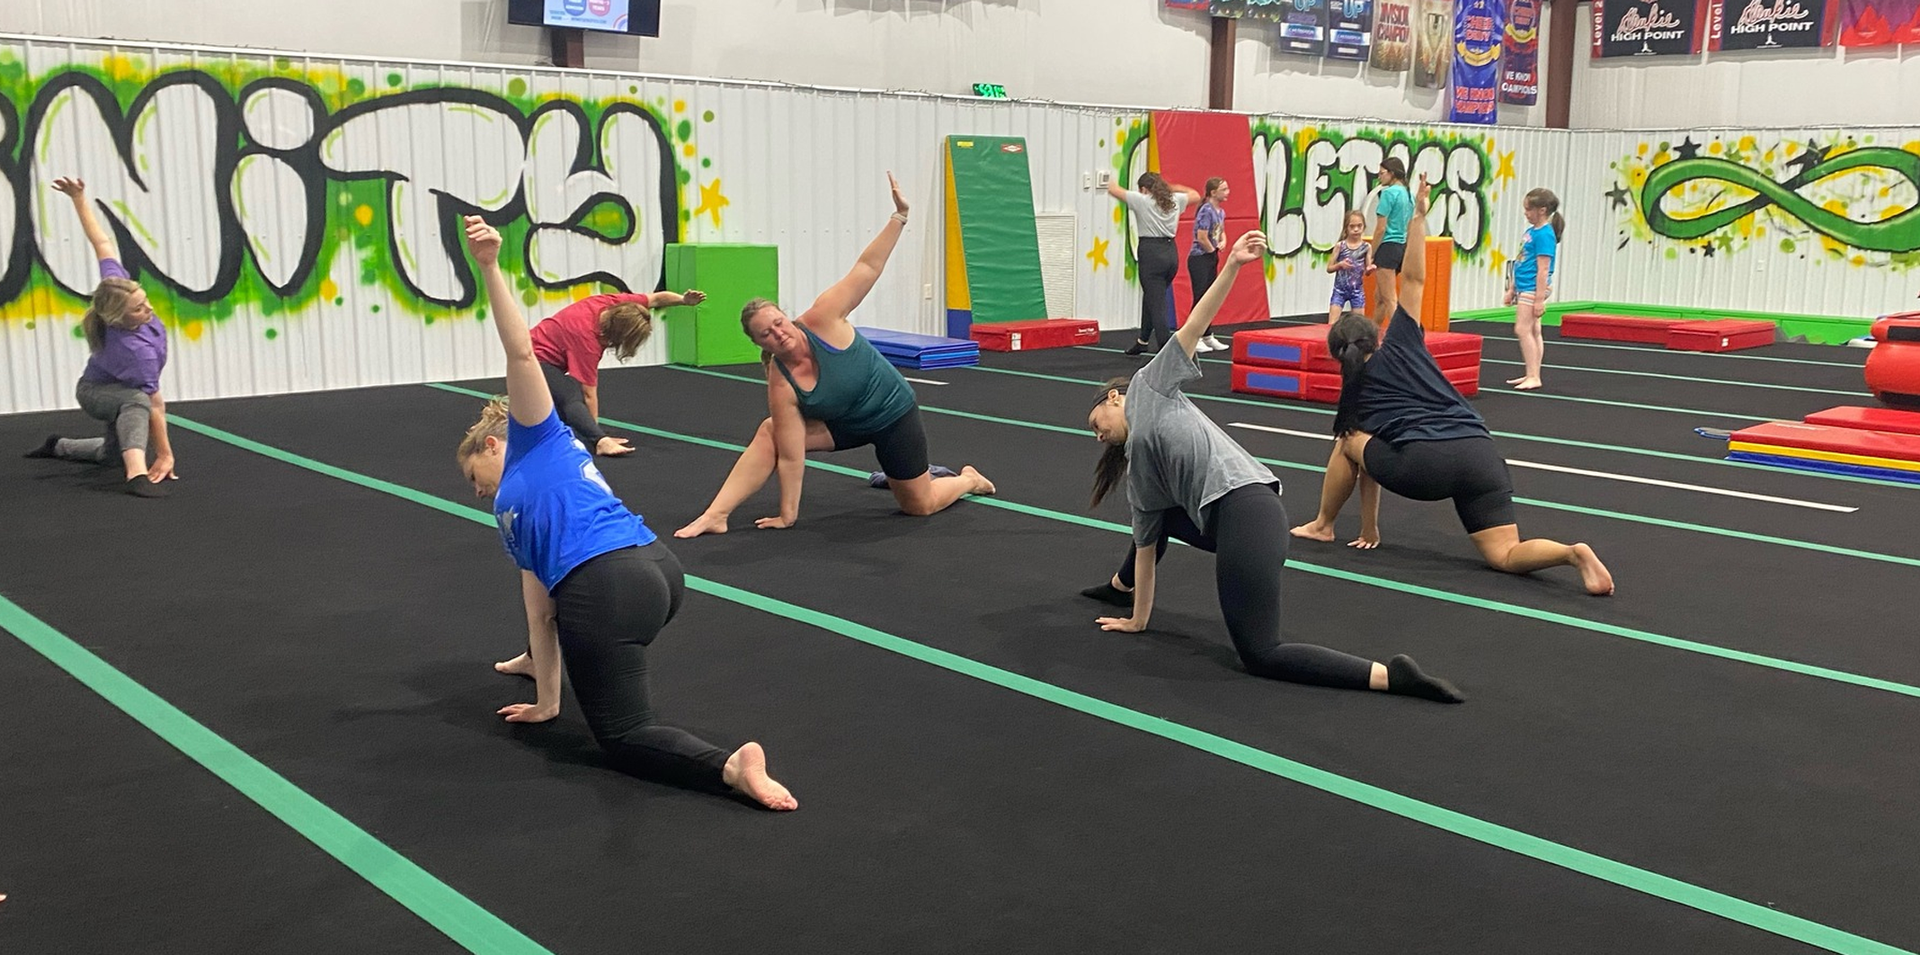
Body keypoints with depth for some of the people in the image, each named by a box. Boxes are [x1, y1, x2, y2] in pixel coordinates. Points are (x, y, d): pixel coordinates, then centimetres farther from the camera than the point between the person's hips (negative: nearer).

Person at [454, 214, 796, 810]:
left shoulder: (535, 438, 16)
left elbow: (522, 351, 2)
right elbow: (540, 603, 30)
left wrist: (490, 268, -6)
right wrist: (546, 702, 28)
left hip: (607, 588, -10)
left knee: (624, 737, -1)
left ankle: (731, 766, -20)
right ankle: (537, 664, 62)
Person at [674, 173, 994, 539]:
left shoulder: (820, 320, -29)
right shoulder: (781, 386, -23)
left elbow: (866, 268, -29)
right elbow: (790, 457, -21)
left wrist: (899, 217, -34)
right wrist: (787, 515, -20)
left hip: (894, 415, -2)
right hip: (846, 424, 2)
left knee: (920, 506, 6)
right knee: (769, 434, -17)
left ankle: (969, 480, 39)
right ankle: (715, 516, -17)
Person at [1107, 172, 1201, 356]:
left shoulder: (1141, 200, -6)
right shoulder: (1174, 200, 9)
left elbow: (1112, 189, -1)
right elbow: (1195, 195, 29)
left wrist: (1112, 185, 21)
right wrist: (1172, 187, 30)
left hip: (1151, 255, -7)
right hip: (1170, 253, 7)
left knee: (1157, 305, -6)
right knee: (1151, 297, 25)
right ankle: (1143, 340, 40)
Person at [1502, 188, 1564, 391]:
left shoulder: (1544, 234, -14)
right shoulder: (1531, 231, 13)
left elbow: (1543, 269, -18)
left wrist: (1539, 298, -20)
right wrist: (1511, 288, 22)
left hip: (1534, 288, -9)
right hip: (1524, 288, 9)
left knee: (1523, 329, -12)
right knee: (1533, 331, 12)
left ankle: (1533, 376, -11)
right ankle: (1532, 375, 16)